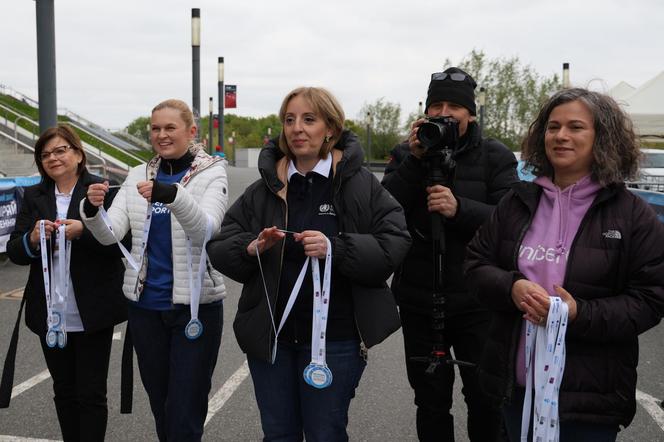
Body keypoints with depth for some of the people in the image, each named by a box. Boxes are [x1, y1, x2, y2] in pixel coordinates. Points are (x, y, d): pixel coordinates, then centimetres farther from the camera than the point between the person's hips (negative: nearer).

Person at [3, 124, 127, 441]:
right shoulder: (34, 197, 9)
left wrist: (83, 231, -24)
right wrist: (32, 239, -16)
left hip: (92, 314, -4)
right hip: (51, 314, 5)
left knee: (91, 394, 3)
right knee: (64, 391, 17)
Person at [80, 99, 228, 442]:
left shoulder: (211, 173, -5)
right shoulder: (138, 175, 6)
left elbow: (205, 229, -22)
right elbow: (111, 234, -4)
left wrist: (173, 194, -40)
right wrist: (92, 209, -25)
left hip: (195, 305, -4)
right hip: (145, 304, 4)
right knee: (160, 407, 18)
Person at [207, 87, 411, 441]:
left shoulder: (361, 185, -4)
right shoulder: (264, 189, 4)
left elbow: (393, 246, -12)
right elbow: (218, 248, 4)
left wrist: (336, 248, -26)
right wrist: (251, 248, -17)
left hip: (334, 336, -3)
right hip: (270, 334, 3)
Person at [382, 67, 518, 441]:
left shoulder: (496, 157, -1)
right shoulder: (407, 153, 4)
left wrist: (460, 208, -27)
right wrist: (415, 161, -17)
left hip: (477, 301, -2)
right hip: (419, 301, 2)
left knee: (486, 400, 11)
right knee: (431, 403, 15)